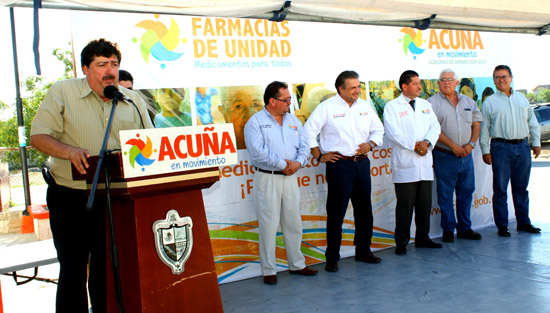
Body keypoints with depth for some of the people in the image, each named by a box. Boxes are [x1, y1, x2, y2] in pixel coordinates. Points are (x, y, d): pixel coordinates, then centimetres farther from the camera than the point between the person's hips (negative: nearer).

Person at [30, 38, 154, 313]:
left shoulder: (133, 101, 10)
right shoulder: (62, 92, 0)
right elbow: (38, 136, -7)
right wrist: (69, 151, -25)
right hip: (71, 197, -2)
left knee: (108, 268, 10)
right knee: (73, 268, 3)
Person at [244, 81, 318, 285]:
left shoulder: (293, 120, 13)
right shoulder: (255, 123, -6)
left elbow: (304, 146, 10)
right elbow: (258, 152, -18)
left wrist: (298, 163, -10)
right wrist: (283, 164, -14)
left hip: (290, 178, 6)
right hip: (267, 178, -5)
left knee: (294, 223, 12)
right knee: (268, 225, -2)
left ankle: (297, 264, 25)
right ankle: (269, 270, 8)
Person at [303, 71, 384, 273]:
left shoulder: (365, 106, 11)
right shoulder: (327, 107, -4)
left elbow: (378, 130, 19)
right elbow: (309, 131, -5)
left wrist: (370, 144, -1)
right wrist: (319, 156, -7)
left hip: (362, 163, 5)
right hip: (339, 165, -5)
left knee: (364, 210, 13)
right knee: (336, 212, -2)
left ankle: (363, 251, 28)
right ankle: (332, 258, 8)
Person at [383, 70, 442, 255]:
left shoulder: (425, 105, 17)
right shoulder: (392, 106, -1)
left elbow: (435, 127, 8)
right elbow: (393, 133, -12)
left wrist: (427, 142, -11)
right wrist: (415, 145, -15)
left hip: (425, 164, 6)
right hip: (405, 165, -5)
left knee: (425, 204, 11)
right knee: (405, 206, -2)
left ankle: (422, 238, 24)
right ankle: (401, 243, 8)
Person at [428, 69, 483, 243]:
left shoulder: (468, 101, 13)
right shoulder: (433, 102, -2)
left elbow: (476, 124, 13)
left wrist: (471, 144, -4)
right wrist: (453, 145, -15)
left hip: (466, 155, 5)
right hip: (444, 156, -4)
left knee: (466, 191, 9)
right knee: (445, 194, 1)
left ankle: (464, 228, 20)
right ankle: (448, 229, 11)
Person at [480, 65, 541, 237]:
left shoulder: (522, 98, 15)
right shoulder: (489, 103, 3)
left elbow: (532, 122, 18)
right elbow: (484, 128, 1)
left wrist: (536, 142, 11)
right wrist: (485, 150, -4)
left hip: (522, 146, 4)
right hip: (501, 147, -3)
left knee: (521, 187, 10)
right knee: (500, 188, -1)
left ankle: (523, 222, 19)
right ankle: (502, 225, 6)